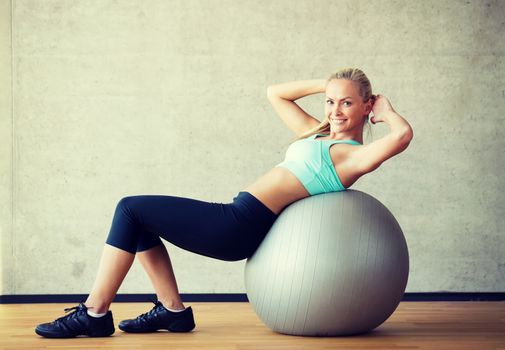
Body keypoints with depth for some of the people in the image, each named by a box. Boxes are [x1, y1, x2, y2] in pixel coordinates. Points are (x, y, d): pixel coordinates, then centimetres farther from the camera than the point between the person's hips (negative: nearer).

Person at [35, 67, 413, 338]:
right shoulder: (317, 134, 18)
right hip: (238, 223, 10)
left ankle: (95, 313, -2)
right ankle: (172, 309, 15)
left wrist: (385, 110, -6)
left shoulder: (353, 155, -8)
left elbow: (403, 135, -26)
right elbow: (275, 93, 29)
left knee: (131, 209, -6)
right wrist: (325, 84, 20)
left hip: (241, 227, -10)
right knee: (140, 217, 19)